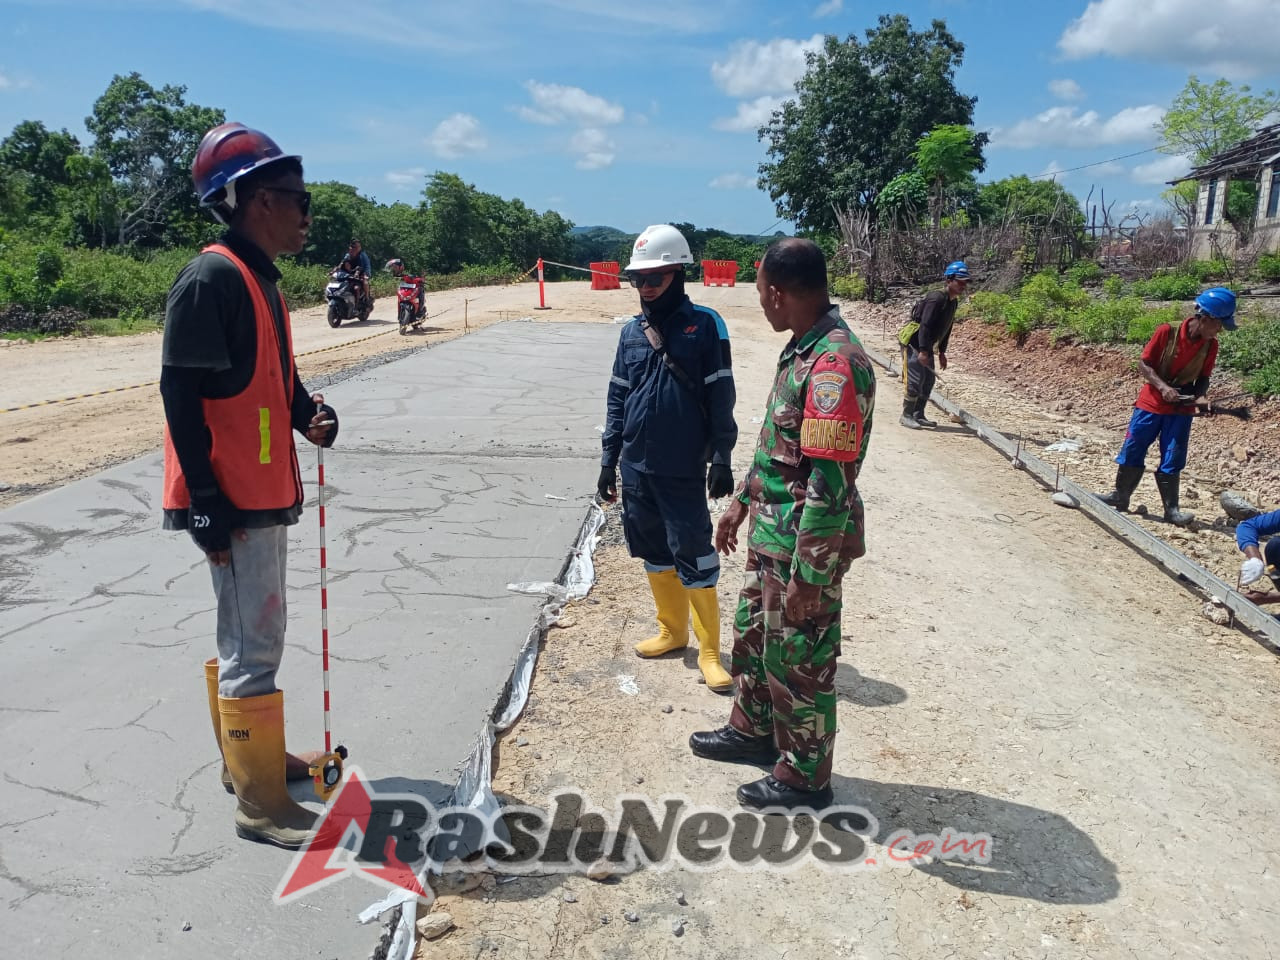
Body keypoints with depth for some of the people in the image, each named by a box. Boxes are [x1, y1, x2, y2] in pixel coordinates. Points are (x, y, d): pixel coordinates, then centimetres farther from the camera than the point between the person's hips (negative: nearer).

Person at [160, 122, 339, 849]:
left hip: (266, 491, 10)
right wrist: (207, 503, -21)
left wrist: (308, 415, -1)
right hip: (230, 501, -10)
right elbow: (182, 394, -20)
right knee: (256, 645, -4)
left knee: (250, 636, 20)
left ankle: (251, 756, 36)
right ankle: (260, 804, 8)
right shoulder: (212, 279, -16)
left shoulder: (261, 278, 13)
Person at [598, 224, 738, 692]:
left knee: (694, 558, -3)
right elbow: (617, 399, 12)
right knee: (653, 550, 14)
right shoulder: (632, 332, 8)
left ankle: (709, 650, 9)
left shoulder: (704, 325, -7)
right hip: (636, 467, 6)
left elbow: (721, 397, -7)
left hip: (683, 470, -5)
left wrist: (721, 460, -9)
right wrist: (609, 460, 11)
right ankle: (672, 631, 30)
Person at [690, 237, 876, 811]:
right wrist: (743, 502, 23)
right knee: (754, 633, 24)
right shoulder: (802, 349, 6)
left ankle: (805, 778, 27)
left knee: (798, 660, 7)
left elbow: (831, 485, -27)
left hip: (805, 546, -10)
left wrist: (810, 576, -24)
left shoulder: (834, 364, -26)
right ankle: (754, 731, 46)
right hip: (771, 532, 10)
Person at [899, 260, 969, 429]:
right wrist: (923, 351, -28)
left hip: (926, 346, 10)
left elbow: (946, 328, 16)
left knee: (929, 381, 11)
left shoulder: (953, 301, 8)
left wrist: (942, 352, 16)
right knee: (915, 380, -10)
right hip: (913, 342, -10)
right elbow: (925, 325, -26)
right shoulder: (937, 298, -21)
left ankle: (918, 415, 19)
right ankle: (906, 415, 0)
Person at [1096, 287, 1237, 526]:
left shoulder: (1210, 345, -4)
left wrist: (1201, 398, -15)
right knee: (1132, 450, 4)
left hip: (1182, 409, 2)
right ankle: (1120, 496, 20)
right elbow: (1143, 365, -10)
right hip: (1152, 402, -2)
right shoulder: (1167, 332, -16)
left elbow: (1203, 378, 5)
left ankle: (1171, 509, 7)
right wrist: (1163, 386, -23)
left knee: (1172, 459, 1)